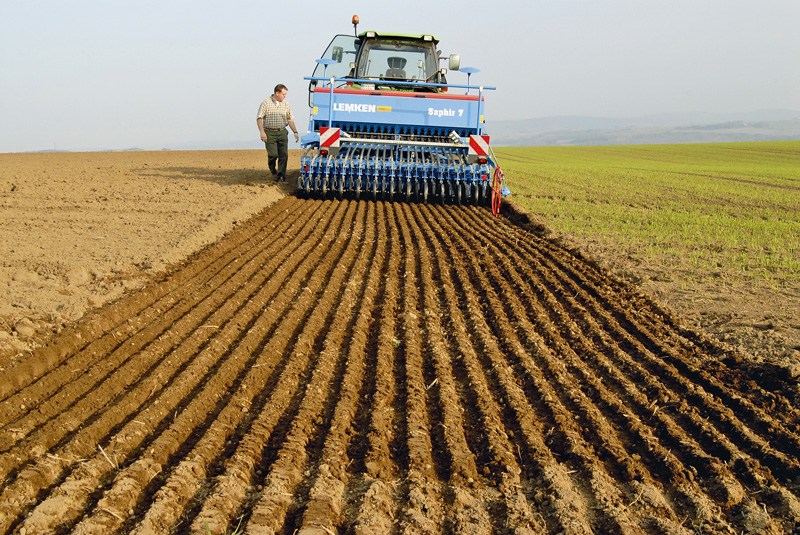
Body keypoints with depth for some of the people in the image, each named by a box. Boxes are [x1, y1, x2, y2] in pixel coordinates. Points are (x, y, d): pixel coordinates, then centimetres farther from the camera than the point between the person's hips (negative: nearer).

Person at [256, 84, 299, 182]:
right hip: (269, 133, -4)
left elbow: (290, 119, 17)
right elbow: (259, 118, -3)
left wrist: (295, 132, 10)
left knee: (284, 154, -5)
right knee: (273, 154, -11)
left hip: (282, 132, 4)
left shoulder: (286, 104, 10)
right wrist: (262, 132, -13)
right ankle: (272, 169, 20)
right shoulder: (266, 103, -2)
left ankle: (281, 176, 2)